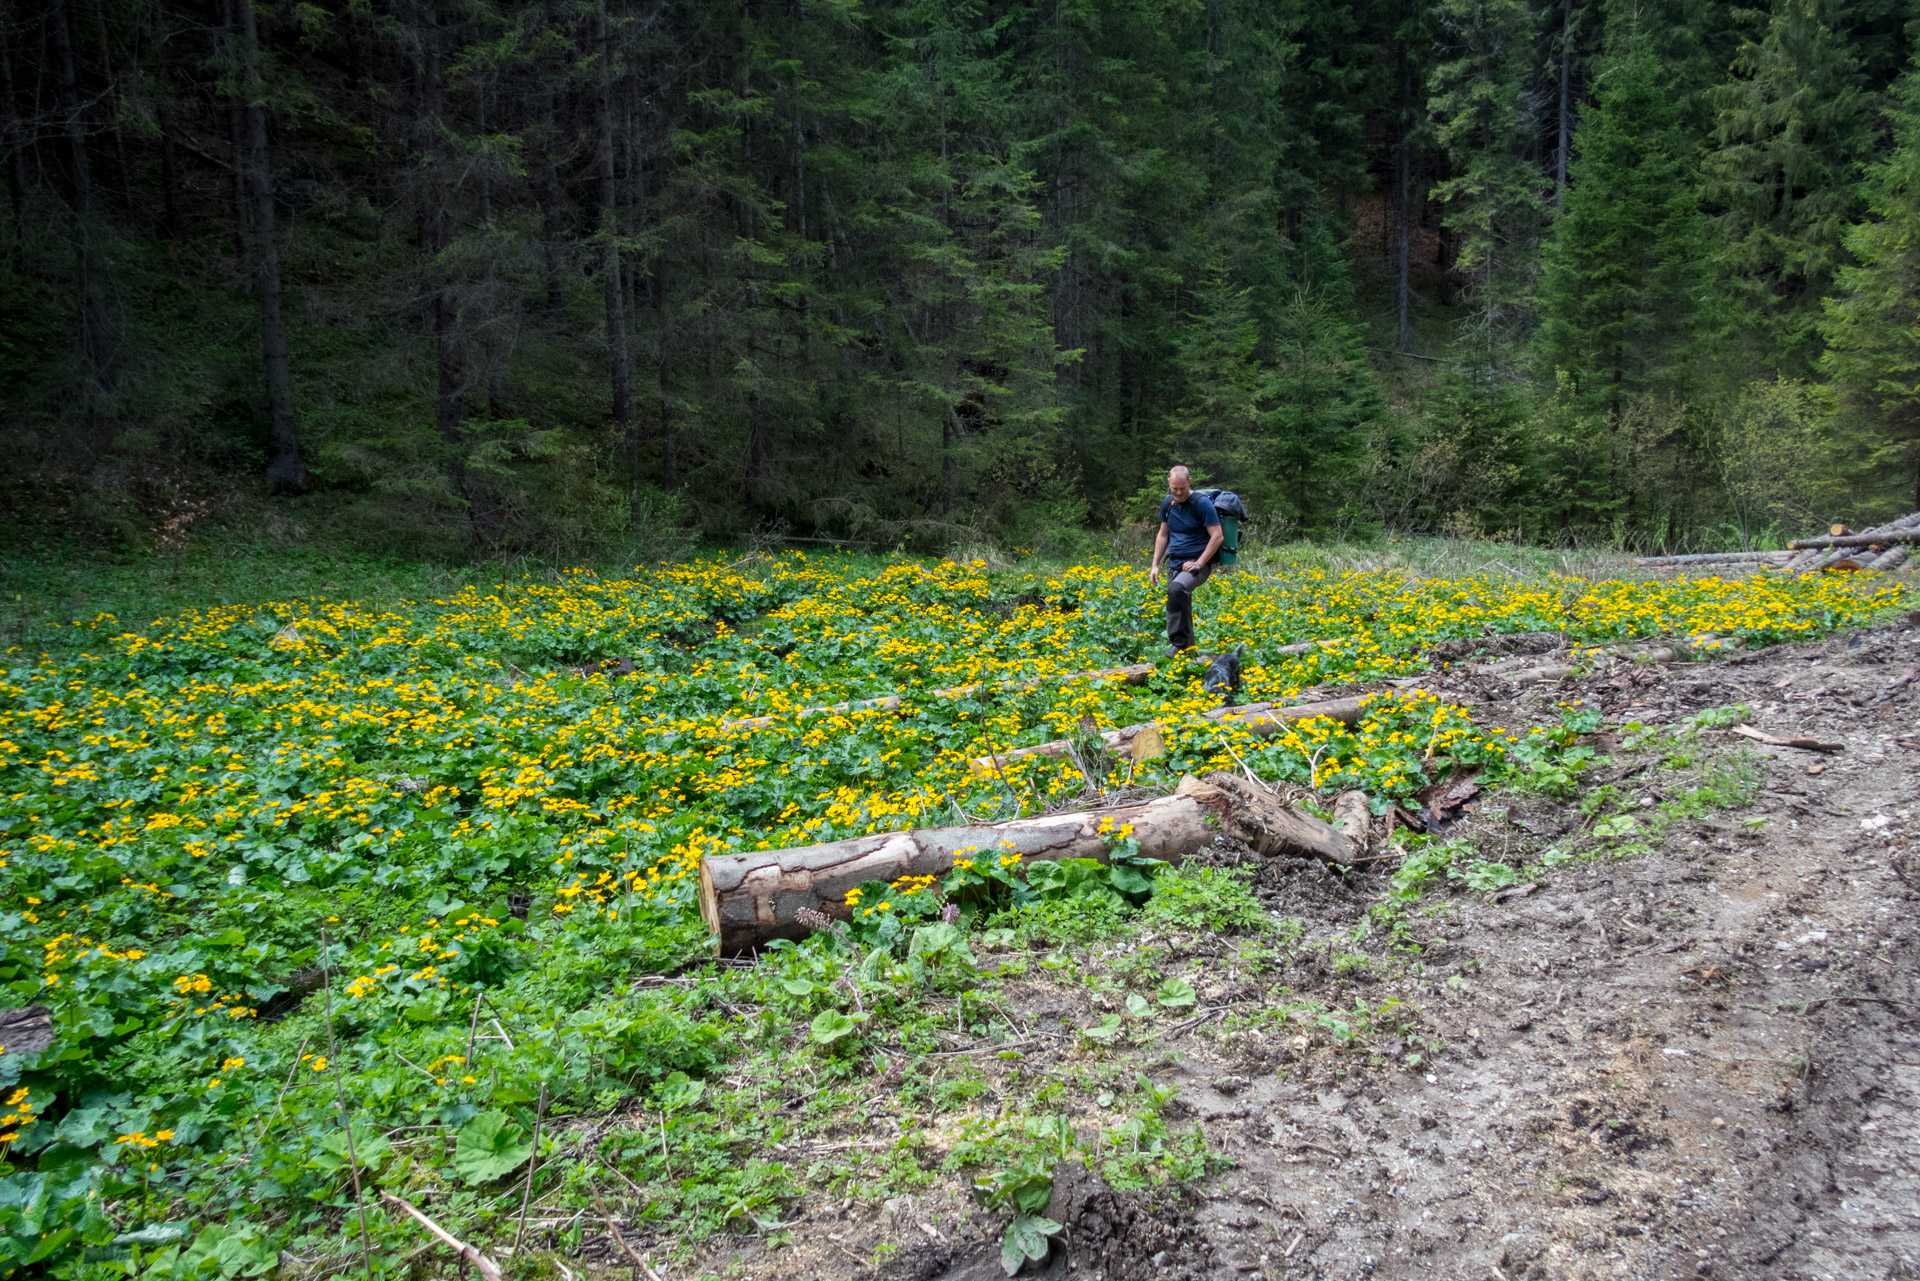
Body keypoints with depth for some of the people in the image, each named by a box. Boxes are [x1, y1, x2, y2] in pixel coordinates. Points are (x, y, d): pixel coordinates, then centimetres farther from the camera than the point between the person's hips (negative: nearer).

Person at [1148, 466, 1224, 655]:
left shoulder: (1202, 503, -12)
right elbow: (1163, 535, 17)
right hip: (1174, 564, 7)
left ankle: (1177, 643, -26)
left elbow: (1217, 536, -13)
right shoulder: (1168, 502, 8)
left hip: (1198, 563, -7)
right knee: (1179, 607, 7)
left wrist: (1199, 563, -18)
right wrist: (1155, 565, 11)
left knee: (1177, 589, -33)